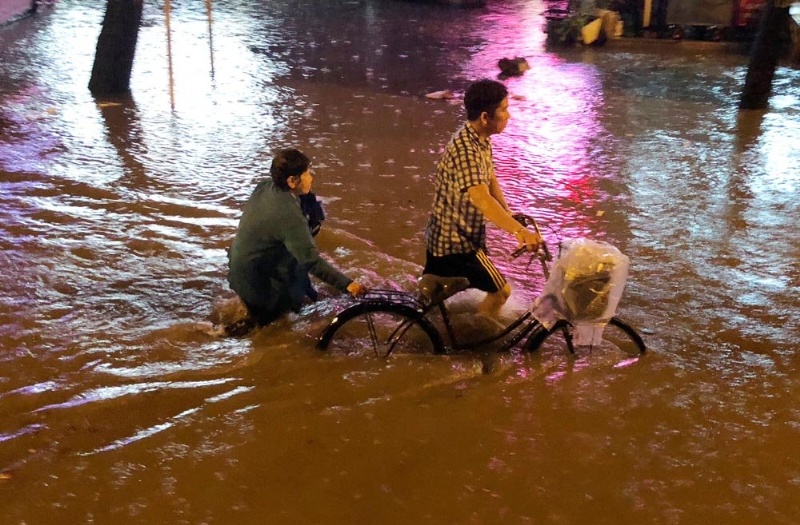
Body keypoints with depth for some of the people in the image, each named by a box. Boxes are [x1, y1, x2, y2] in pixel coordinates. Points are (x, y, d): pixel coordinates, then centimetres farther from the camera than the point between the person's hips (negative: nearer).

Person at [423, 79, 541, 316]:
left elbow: (491, 181, 7)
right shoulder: (465, 149, -30)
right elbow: (481, 198, -45)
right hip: (456, 242, -10)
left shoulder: (482, 140, 2)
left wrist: (509, 215, -9)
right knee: (500, 291, 1)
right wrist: (519, 230, -57)